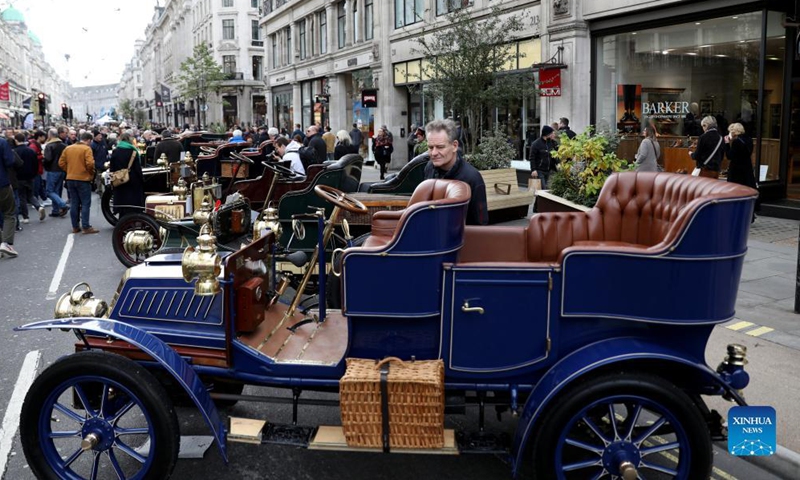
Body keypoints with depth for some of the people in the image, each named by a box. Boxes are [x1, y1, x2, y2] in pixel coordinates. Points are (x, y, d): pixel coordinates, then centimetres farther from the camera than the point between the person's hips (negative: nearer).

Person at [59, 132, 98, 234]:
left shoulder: (68, 148, 9)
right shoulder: (87, 149, -10)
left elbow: (61, 163, 7)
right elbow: (90, 163, -21)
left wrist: (69, 171, 15)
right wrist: (92, 172, -4)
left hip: (70, 179, 6)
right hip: (83, 179, -6)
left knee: (74, 203, 11)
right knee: (85, 203, 0)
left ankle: (75, 227, 14)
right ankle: (86, 227, -3)